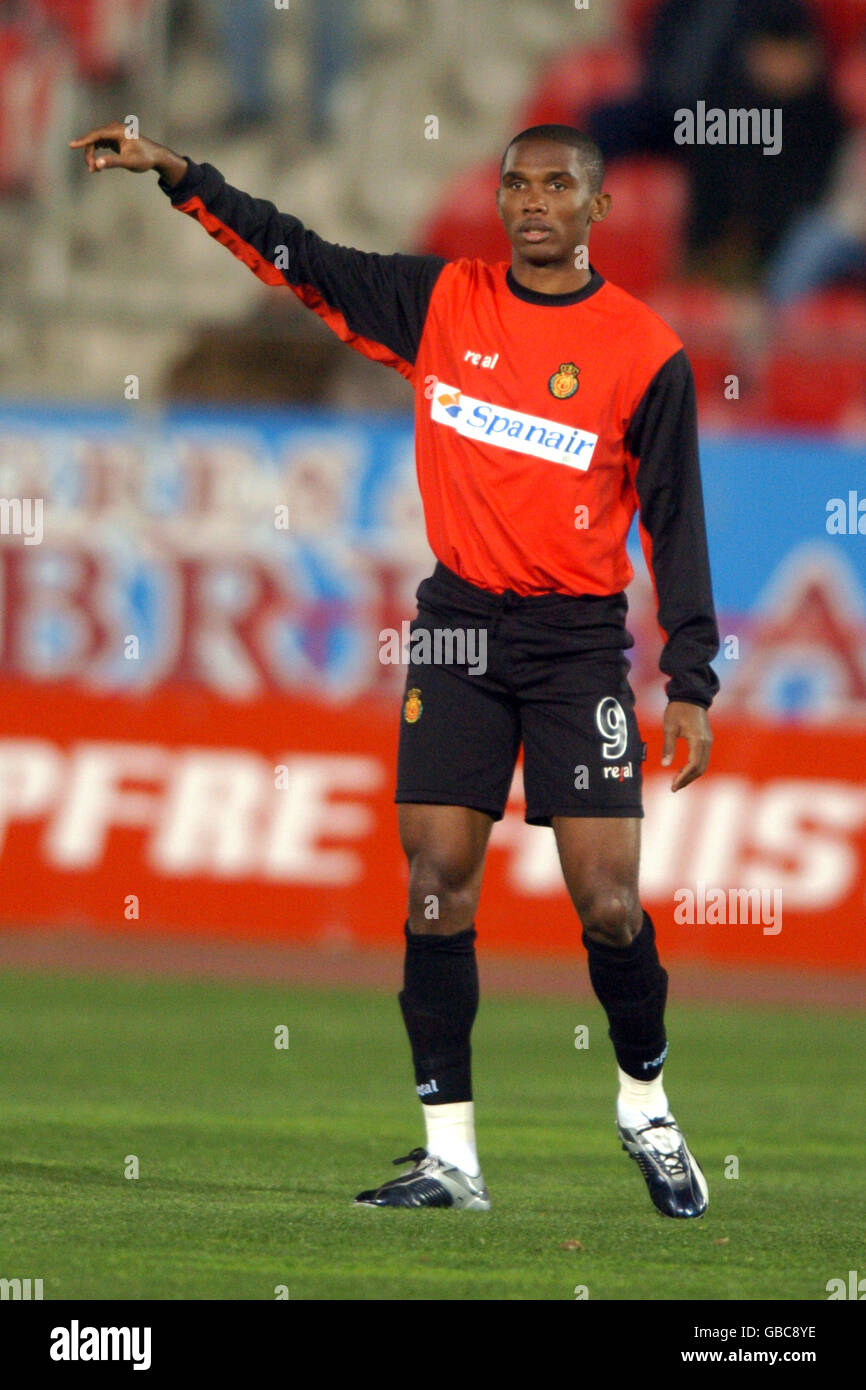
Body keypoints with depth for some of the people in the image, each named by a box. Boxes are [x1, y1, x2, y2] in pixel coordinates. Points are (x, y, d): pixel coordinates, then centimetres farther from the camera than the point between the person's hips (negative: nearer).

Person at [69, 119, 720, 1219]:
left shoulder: (646, 352, -3)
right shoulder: (442, 303, 4)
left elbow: (676, 522, 0)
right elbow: (298, 259, 7)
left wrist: (689, 685, -2)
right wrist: (180, 176, -3)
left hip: (578, 640, -3)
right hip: (458, 628, 3)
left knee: (608, 902, -8)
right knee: (436, 881, -4)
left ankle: (646, 1106, 18)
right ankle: (450, 1156, 0)